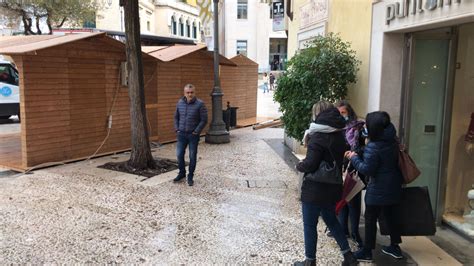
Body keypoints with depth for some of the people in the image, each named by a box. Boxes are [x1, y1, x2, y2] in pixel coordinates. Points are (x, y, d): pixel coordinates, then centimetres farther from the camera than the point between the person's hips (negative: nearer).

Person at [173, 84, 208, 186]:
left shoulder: (200, 104, -11)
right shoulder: (180, 103, 3)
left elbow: (204, 120, -10)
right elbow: (176, 117, 14)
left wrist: (196, 131, -12)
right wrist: (176, 129, 5)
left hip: (193, 135, -4)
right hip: (181, 134, 4)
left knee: (192, 156, 5)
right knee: (179, 154, 8)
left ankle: (190, 177, 19)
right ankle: (182, 173, 30)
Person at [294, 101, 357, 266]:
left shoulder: (318, 137, -20)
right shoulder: (339, 135, 5)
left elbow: (310, 164, -24)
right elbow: (339, 159, 12)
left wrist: (299, 166, -3)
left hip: (314, 190, -8)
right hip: (332, 188, 8)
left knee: (309, 225, 8)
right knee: (331, 220, 25)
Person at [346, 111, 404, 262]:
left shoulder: (373, 147, -22)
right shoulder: (392, 141, 3)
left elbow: (367, 169, -21)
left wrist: (354, 158, -7)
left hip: (378, 189, -8)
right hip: (393, 186, 8)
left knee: (371, 219, 3)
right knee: (392, 215, 18)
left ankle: (367, 251, 11)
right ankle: (395, 247, 29)